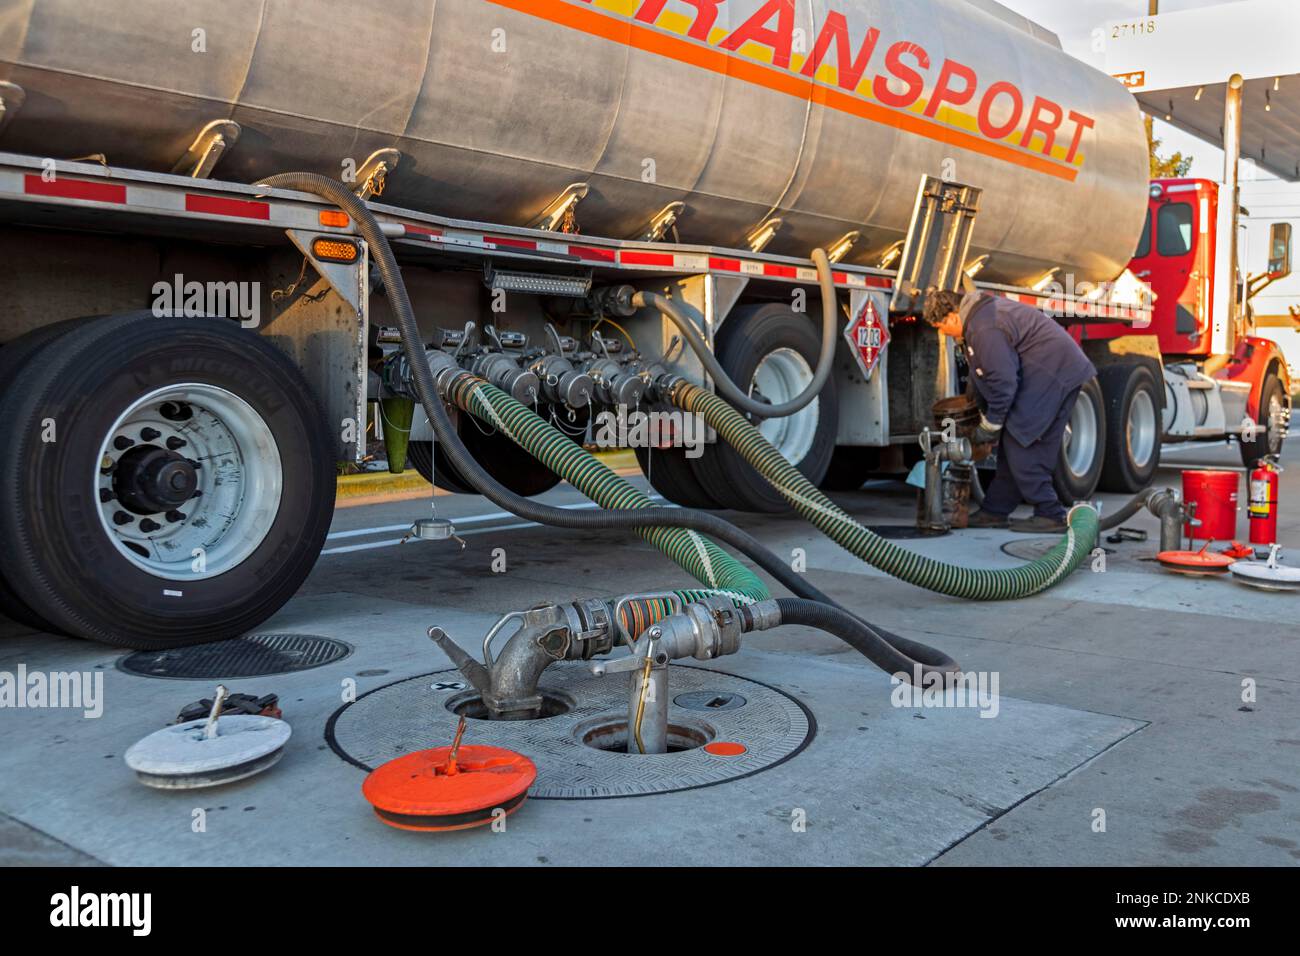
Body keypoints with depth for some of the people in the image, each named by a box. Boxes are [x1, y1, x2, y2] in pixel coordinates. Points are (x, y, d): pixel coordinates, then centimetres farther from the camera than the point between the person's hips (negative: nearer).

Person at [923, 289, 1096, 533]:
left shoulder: (985, 328, -22)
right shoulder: (978, 313, 13)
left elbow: (1003, 382, -21)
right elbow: (982, 375, 20)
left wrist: (989, 427, -10)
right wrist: (984, 416, 22)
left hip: (1055, 374, -11)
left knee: (1020, 445, -10)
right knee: (1013, 443, 11)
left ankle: (1050, 515, -4)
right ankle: (995, 511, 18)